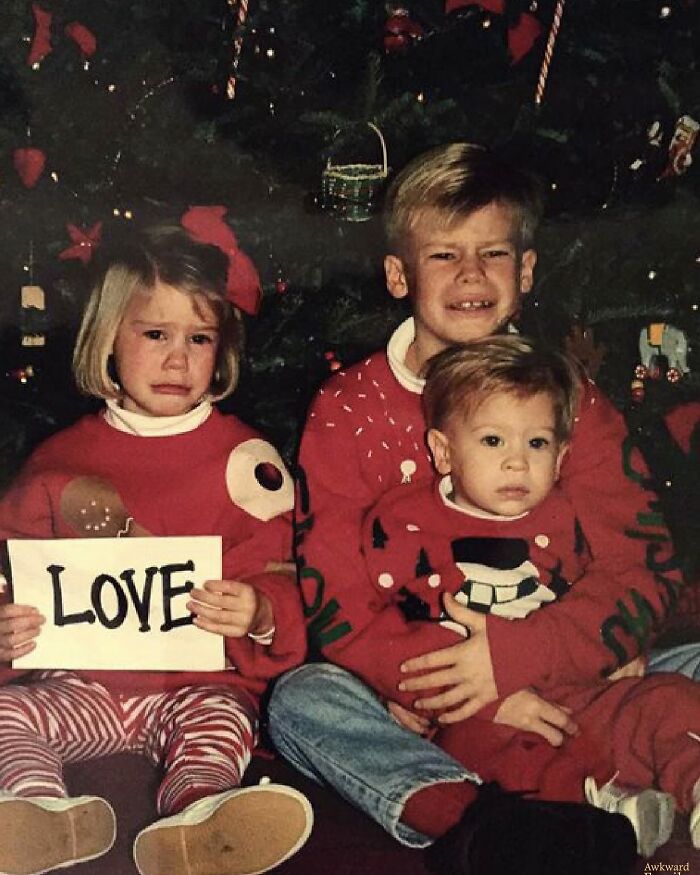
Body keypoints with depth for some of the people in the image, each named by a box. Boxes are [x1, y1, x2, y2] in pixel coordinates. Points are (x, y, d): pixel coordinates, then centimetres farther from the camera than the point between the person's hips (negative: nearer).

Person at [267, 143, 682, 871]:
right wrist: (473, 696, -20)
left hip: (550, 690, 1)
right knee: (300, 699, -28)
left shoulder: (571, 402, 5)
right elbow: (333, 599, -7)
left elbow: (637, 578, -2)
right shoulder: (347, 409, 1)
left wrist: (513, 657, -20)